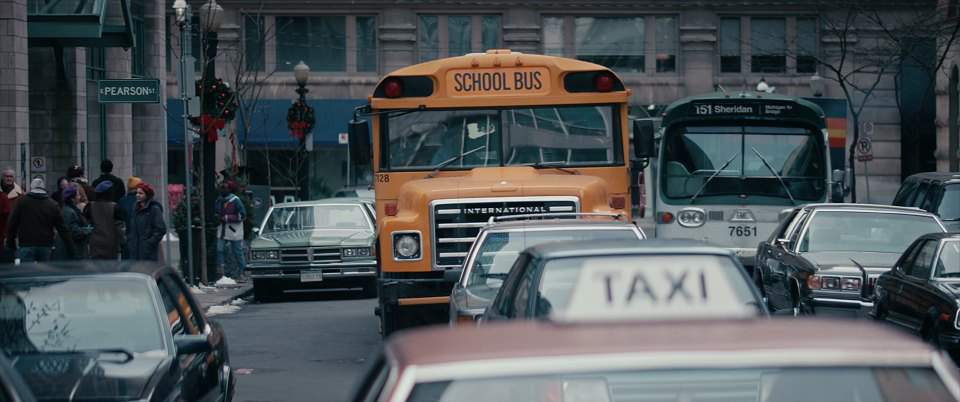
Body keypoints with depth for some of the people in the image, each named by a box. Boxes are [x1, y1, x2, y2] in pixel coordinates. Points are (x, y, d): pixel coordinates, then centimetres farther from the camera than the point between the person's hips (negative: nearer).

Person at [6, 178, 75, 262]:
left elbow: (11, 224, 2)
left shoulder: (22, 202, 2)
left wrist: (10, 242, 13)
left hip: (26, 246, -2)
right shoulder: (52, 205, 7)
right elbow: (62, 229, 6)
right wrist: (70, 249, 9)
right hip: (45, 246, 3)